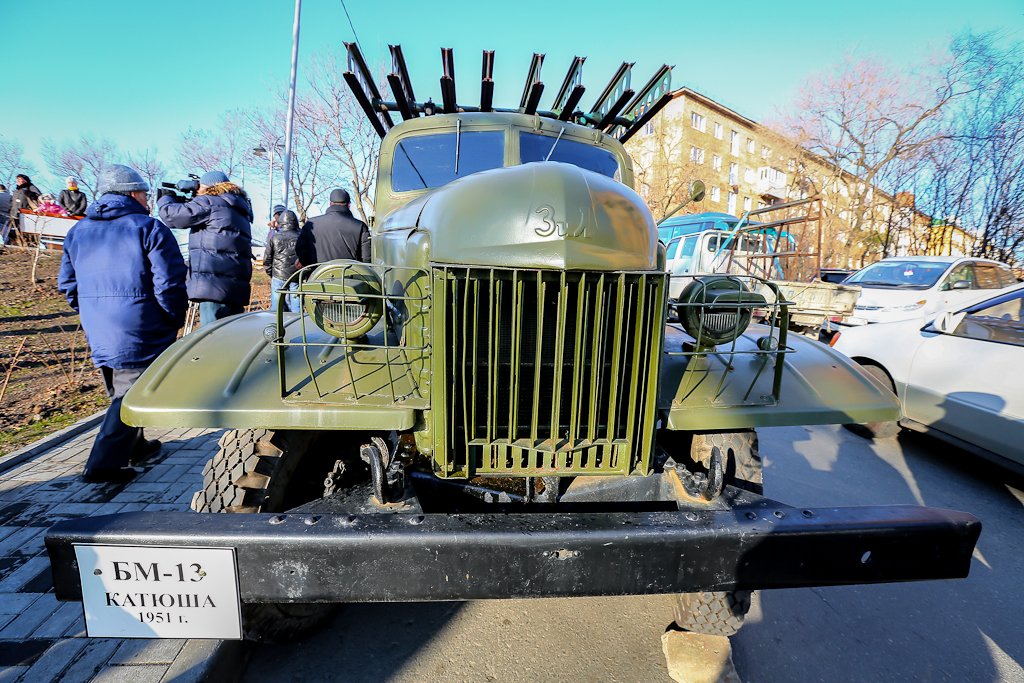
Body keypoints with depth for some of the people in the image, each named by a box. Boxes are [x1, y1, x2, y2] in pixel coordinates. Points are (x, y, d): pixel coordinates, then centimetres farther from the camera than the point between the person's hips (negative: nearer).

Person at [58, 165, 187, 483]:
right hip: (139, 331, -7)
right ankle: (104, 464, -3)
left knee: (119, 390, 21)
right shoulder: (150, 228, -8)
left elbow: (68, 284, 15)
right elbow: (169, 285, -15)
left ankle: (133, 446, 34)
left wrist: (93, 312, 25)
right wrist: (174, 321, -4)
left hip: (96, 330, 7)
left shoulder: (77, 231, 13)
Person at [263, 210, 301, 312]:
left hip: (278, 278, 0)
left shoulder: (274, 238, 2)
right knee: (296, 309, 1)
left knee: (276, 308, 5)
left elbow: (267, 260, 5)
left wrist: (271, 275, 19)